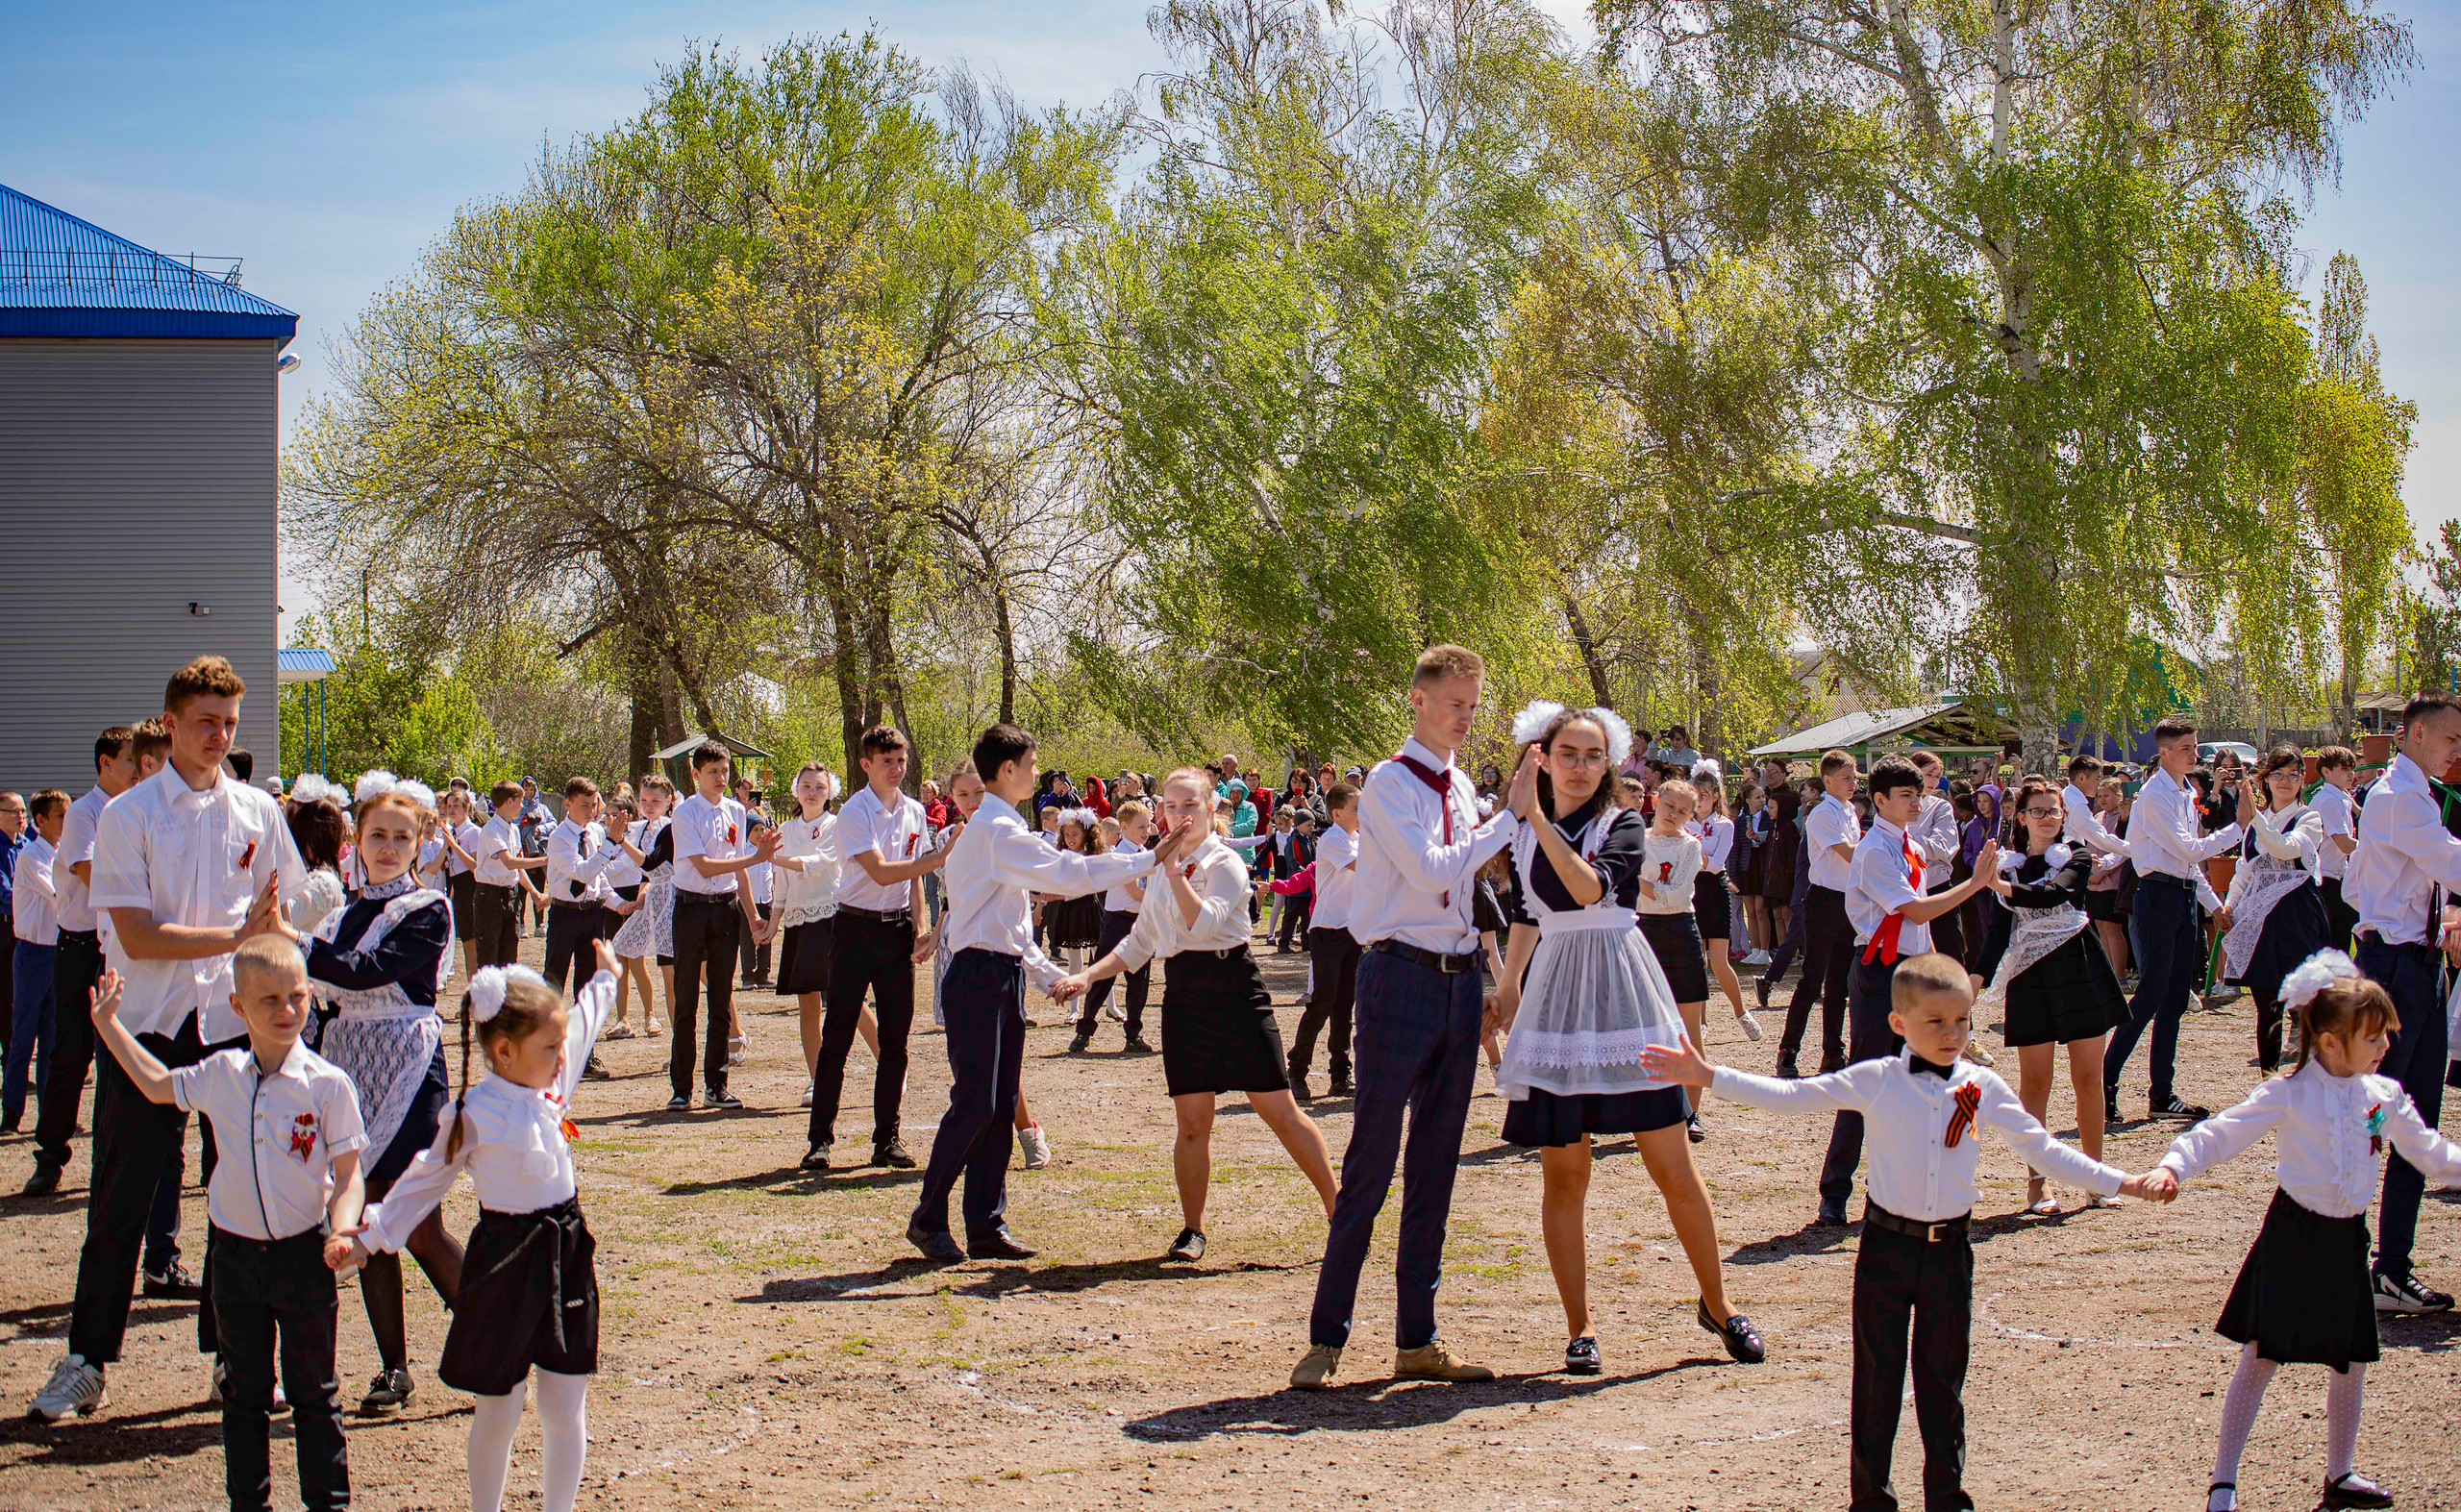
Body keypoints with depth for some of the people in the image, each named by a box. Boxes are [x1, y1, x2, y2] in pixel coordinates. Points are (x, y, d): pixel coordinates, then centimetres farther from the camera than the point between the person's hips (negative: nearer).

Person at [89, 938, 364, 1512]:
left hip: (304, 1254, -3)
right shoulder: (220, 1076, -2)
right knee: (244, 1392, 13)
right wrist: (109, 1024, 19)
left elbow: (348, 1175, -9)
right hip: (236, 1253, 3)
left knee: (315, 1393, 7)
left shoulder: (327, 1085, -12)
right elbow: (158, 1086, 18)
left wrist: (340, 1232, -26)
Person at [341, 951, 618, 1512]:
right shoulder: (475, 1113, -14)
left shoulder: (554, 1080, 3)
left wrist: (604, 977, 37)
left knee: (566, 1411, 7)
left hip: (565, 1255, 5)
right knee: (498, 1413, 5)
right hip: (504, 1261, -5)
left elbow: (583, 1024, 23)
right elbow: (427, 1179, -1)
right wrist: (373, 1234, 1)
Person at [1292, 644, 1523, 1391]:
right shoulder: (1390, 783, -7)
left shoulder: (1460, 789, 14)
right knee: (1371, 1161, -6)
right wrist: (1509, 818, -15)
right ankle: (1326, 1337, 1)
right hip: (1402, 977, -7)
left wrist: (1485, 984, 14)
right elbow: (1431, 873, -18)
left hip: (1458, 981, 7)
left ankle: (1416, 1339, 15)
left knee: (1436, 1164, 9)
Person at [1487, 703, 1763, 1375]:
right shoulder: (1523, 838, 9)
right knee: (1564, 1175, 1)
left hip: (1623, 993, -3)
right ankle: (1578, 1329, 9)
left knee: (1673, 1169, -1)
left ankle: (1716, 1304, 17)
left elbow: (1591, 887, -22)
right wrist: (1507, 986, 24)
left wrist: (1537, 816, -24)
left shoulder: (1622, 826, -2)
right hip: (1554, 999, 3)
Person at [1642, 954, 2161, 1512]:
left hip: (1949, 1249, 1)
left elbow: (2043, 1150, 9)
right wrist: (1707, 1076, -14)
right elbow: (1787, 1096, -7)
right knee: (1877, 1377, 5)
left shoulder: (1984, 1088, 0)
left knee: (1943, 1378, 9)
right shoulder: (1874, 1081, -6)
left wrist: (2121, 1183, 6)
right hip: (1887, 1244, -1)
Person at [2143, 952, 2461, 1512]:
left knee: (2351, 1361, 13)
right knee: (2261, 1357, -4)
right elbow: (2221, 1135, -15)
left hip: (2347, 1240, 5)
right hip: (2293, 1235, -5)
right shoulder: (2288, 1094, -12)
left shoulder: (2384, 1095, 3)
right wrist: (2173, 1167, -30)